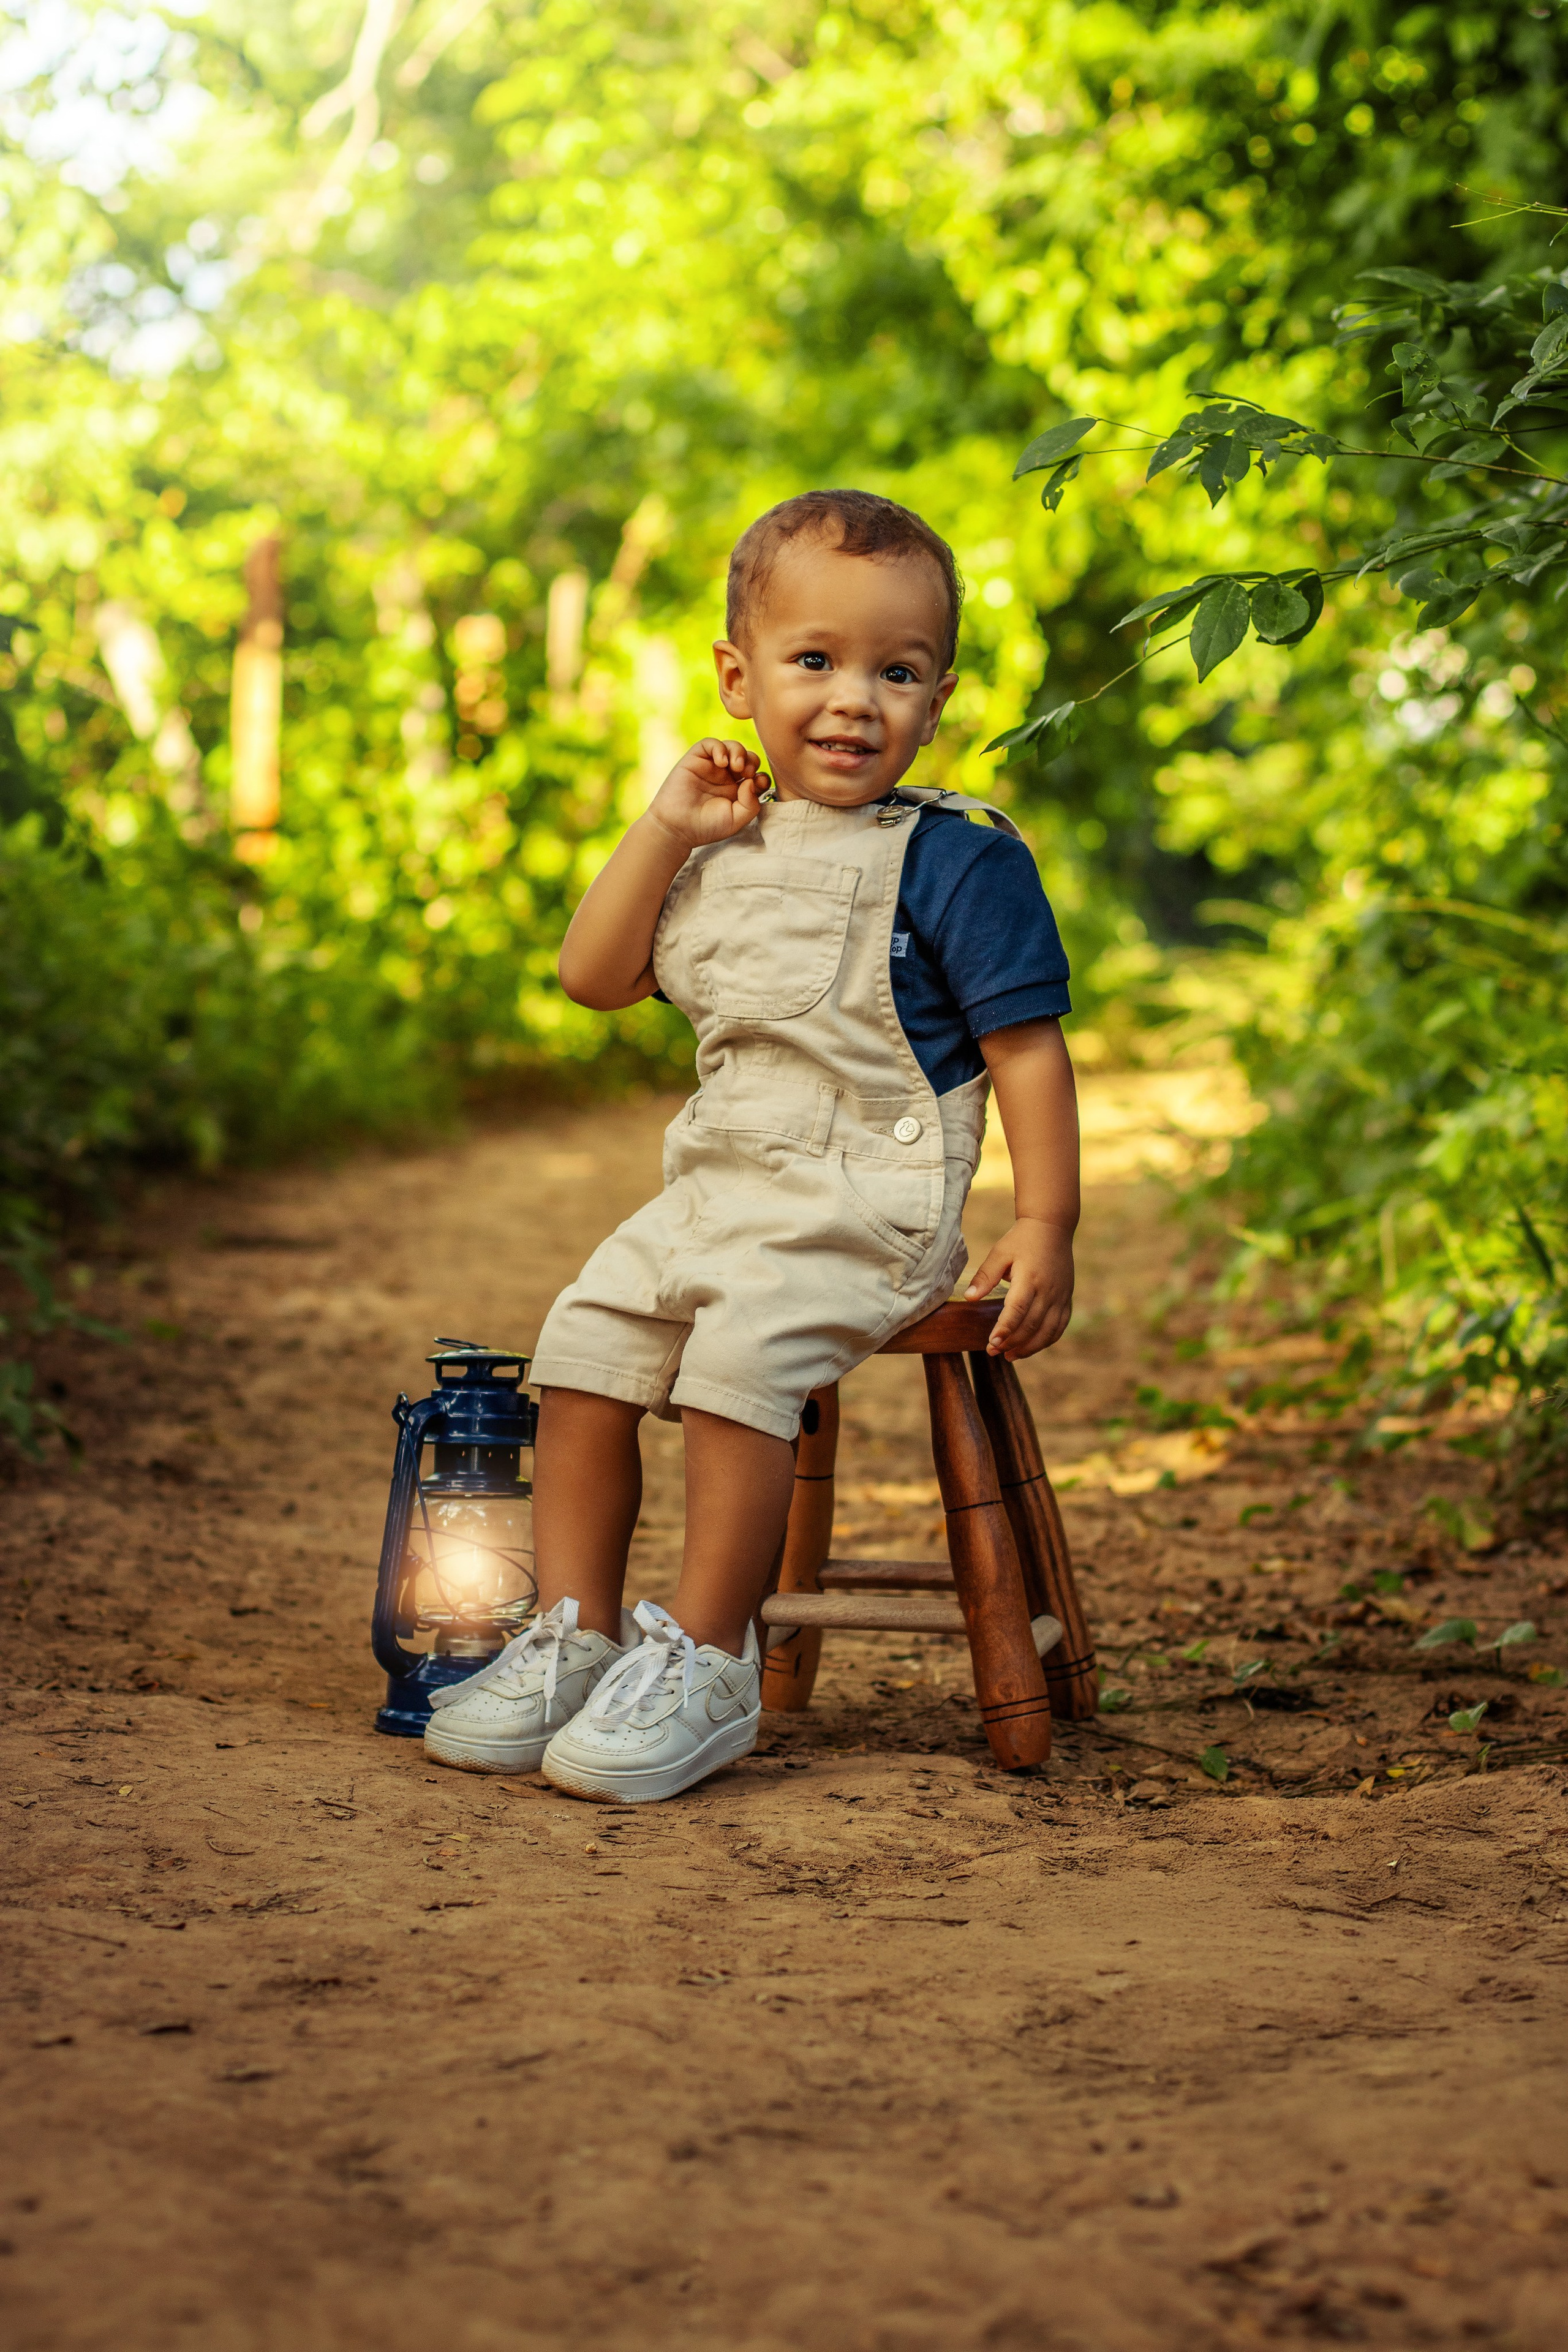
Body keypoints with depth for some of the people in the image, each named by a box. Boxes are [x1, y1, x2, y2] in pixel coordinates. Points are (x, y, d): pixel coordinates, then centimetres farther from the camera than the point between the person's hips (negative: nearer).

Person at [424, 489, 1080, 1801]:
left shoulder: (955, 861, -8)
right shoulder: (728, 848, 11)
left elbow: (1027, 1046, -9)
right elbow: (596, 978, 12)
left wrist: (1045, 1227, -14)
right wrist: (664, 833, 0)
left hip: (867, 1208, -7)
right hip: (714, 1188, 7)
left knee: (744, 1352, -27)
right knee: (584, 1345, -2)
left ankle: (708, 1665, -17)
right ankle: (576, 1636, 9)